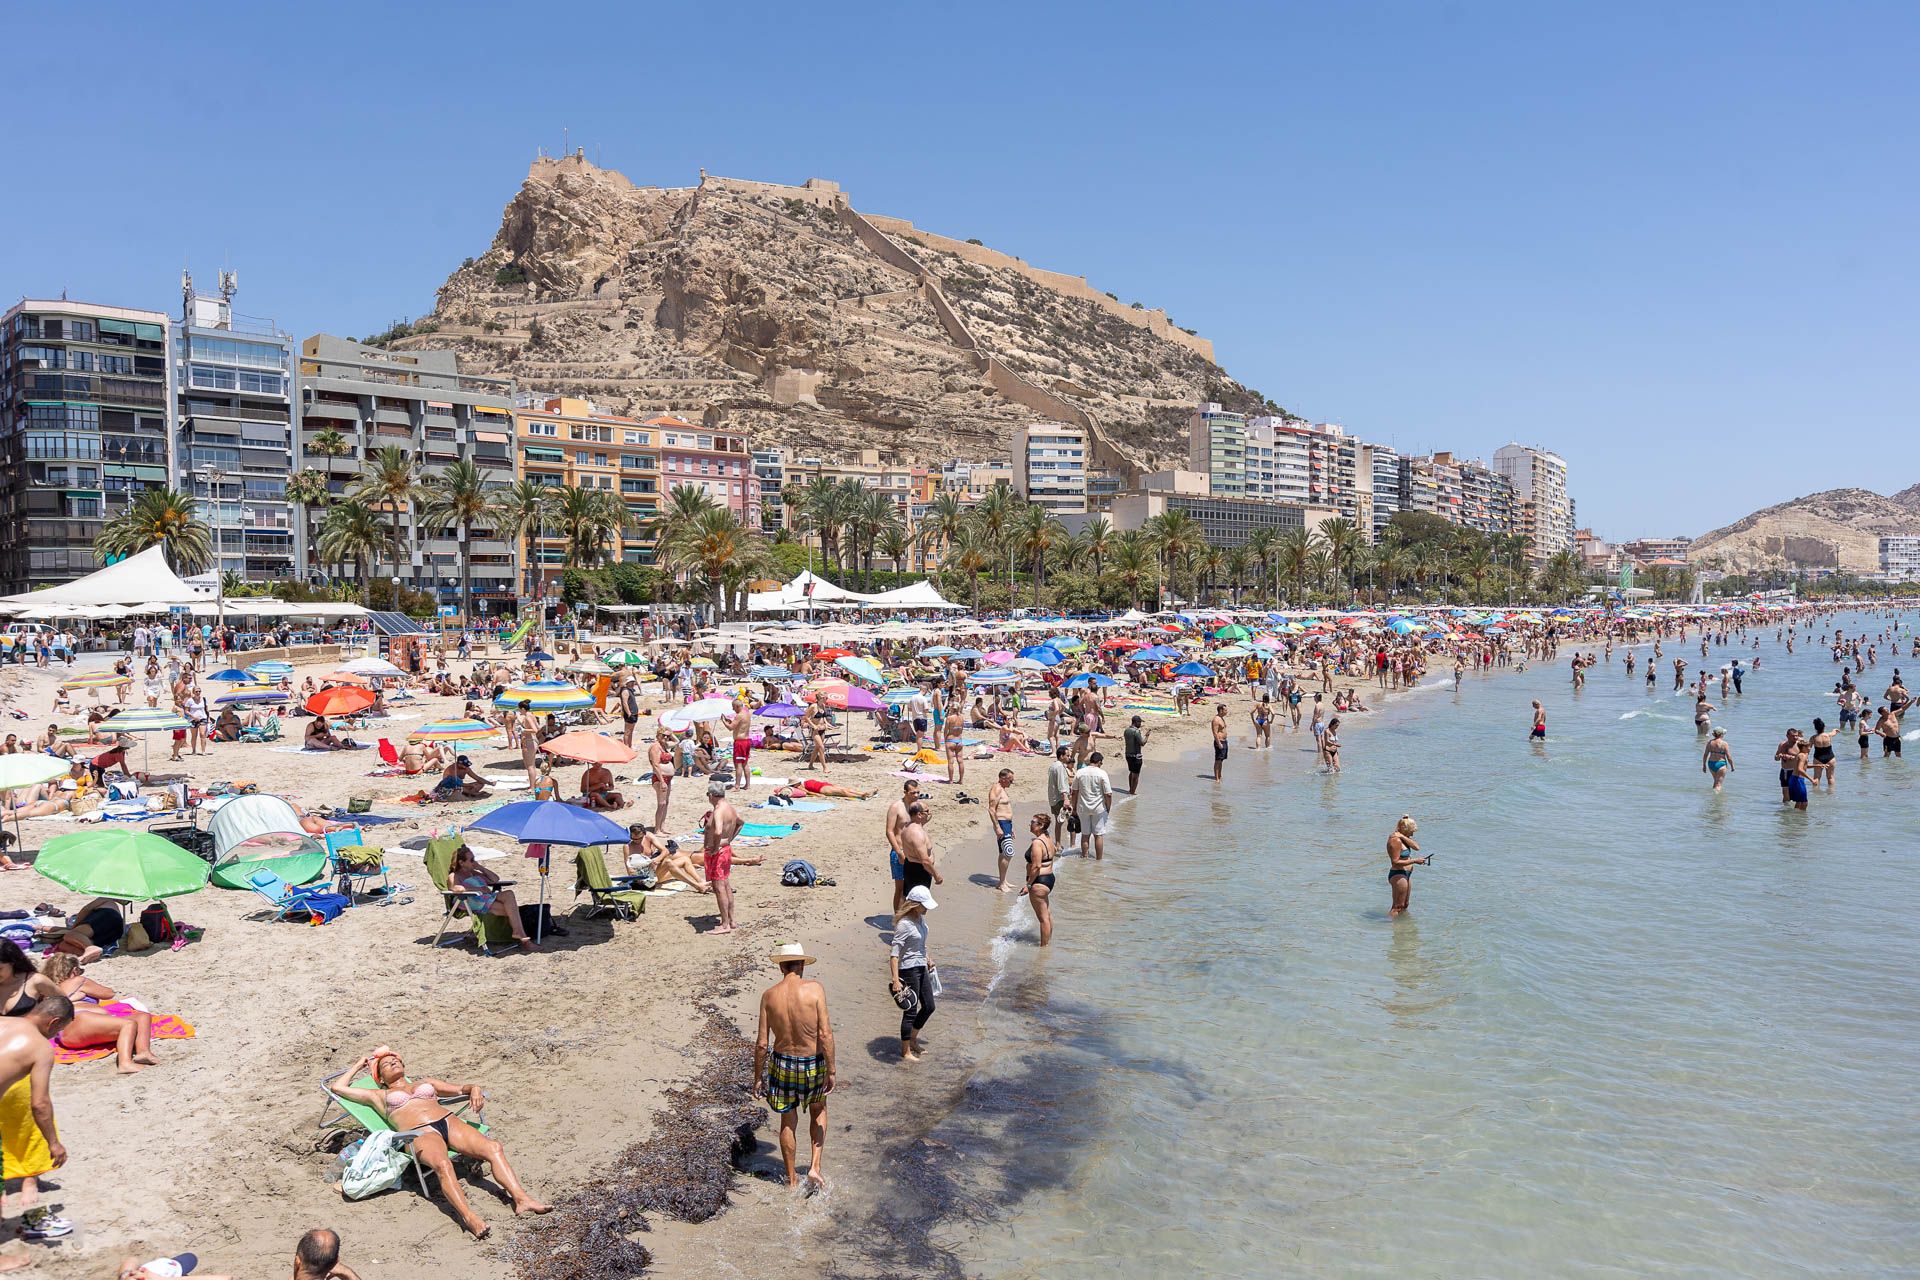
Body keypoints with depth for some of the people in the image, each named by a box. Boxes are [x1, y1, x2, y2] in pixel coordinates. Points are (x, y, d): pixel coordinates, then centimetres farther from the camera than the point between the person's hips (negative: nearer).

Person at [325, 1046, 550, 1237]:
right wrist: (359, 1065, 40)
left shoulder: (425, 1082, 34)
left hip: (448, 1121, 3)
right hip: (420, 1133, -3)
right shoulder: (380, 1096, 28)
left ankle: (521, 1199, -39)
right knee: (443, 1164, -39)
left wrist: (474, 1089, 9)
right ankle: (469, 1218, -56)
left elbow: (461, 1088, 31)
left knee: (494, 1148, -26)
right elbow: (337, 1087, 28)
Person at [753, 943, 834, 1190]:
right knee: (818, 1111, 26)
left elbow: (762, 1043, -6)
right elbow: (825, 1034, -18)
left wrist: (758, 1077, 6)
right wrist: (830, 1071, -9)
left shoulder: (769, 995, -8)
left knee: (788, 1122, 20)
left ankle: (792, 1179, 32)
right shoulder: (815, 989, -16)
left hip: (782, 1064, 1)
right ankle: (815, 1165, 16)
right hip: (813, 1064, -1)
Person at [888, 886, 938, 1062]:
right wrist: (895, 980, -28)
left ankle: (913, 1039, 37)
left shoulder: (921, 918, 2)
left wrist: (927, 961, 27)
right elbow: (894, 953, -25)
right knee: (910, 1011, 2)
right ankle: (905, 1052, 17)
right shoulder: (904, 924, -23)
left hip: (921, 968, 9)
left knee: (929, 1007, 17)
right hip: (908, 970, -9)